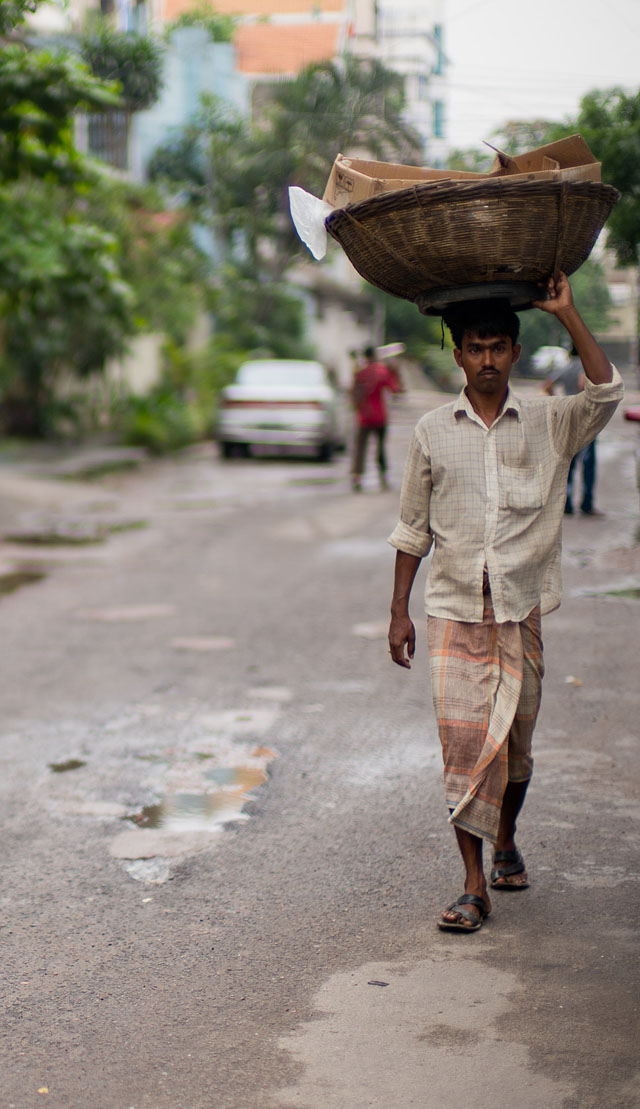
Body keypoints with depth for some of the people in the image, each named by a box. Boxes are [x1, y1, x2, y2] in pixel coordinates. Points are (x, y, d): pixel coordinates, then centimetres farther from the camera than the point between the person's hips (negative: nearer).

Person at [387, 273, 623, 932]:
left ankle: (505, 842, 37)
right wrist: (399, 611, 8)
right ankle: (474, 885, -3)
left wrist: (566, 314, -16)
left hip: (522, 609, 0)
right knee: (463, 743, -7)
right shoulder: (433, 433, 5)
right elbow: (412, 529, 11)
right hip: (454, 610, 0)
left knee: (515, 740, 11)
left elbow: (607, 393, -17)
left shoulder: (549, 423, 3)